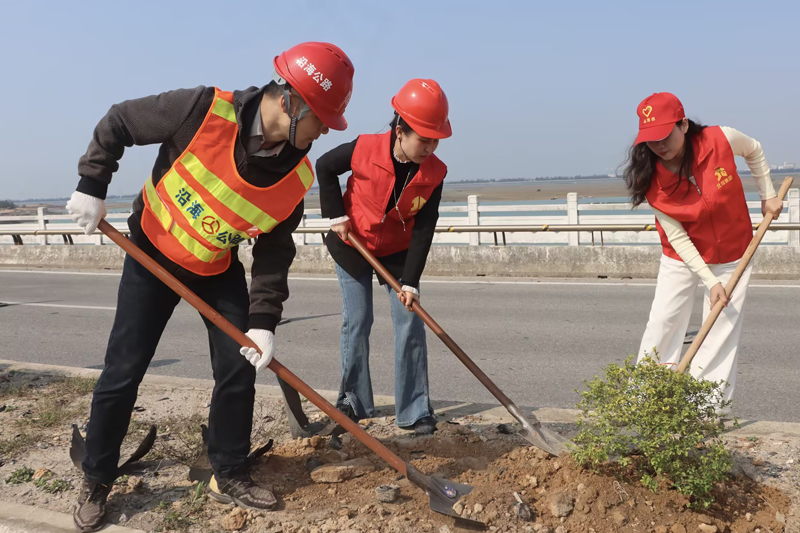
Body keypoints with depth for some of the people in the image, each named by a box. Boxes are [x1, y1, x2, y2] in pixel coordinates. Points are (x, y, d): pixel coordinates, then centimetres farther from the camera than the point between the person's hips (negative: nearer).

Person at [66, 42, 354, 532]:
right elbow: (119, 123, -14)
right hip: (154, 252, -3)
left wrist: (264, 321, -16)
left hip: (220, 269, 3)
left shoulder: (296, 177, -17)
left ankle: (229, 475, 18)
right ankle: (96, 481, 19)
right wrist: (92, 187, -15)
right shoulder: (205, 110, -29)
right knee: (123, 372, 0)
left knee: (240, 369, -1)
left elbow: (274, 253, -9)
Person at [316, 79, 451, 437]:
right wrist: (335, 214, -12)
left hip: (398, 252, 2)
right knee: (357, 323, 1)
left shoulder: (434, 173, -18)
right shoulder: (365, 149, -24)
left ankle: (415, 412, 4)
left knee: (411, 325, -5)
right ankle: (354, 402, 18)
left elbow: (424, 230, -17)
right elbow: (324, 167, -5)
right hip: (352, 245, -1)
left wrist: (410, 282, -22)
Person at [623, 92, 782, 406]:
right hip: (682, 256, 0)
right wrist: (711, 281, -22)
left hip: (732, 254, 0)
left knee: (723, 325, 1)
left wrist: (768, 195, 1)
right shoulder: (653, 181, -21)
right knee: (663, 321, -2)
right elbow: (678, 238, -18)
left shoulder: (721, 139, -22)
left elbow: (754, 151, 4)